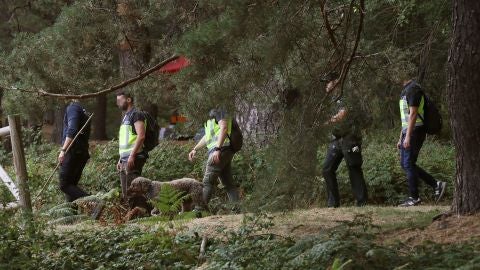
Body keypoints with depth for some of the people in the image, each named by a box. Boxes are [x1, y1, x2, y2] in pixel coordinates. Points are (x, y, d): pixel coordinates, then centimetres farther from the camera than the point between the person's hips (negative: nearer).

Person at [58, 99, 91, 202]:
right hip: (82, 153, 9)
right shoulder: (83, 111, 21)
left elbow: (72, 131, -20)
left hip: (72, 151, -9)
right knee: (71, 185, 11)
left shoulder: (72, 108, -7)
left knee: (64, 185, -11)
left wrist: (63, 150, -23)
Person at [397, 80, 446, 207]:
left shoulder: (413, 89, -14)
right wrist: (401, 138, 22)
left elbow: (413, 114, -21)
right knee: (405, 164, 11)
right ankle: (436, 184, 12)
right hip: (408, 132, 10)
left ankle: (414, 198, 1)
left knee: (408, 164, -6)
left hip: (415, 132, -10)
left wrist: (408, 137, -24)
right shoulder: (405, 91, 18)